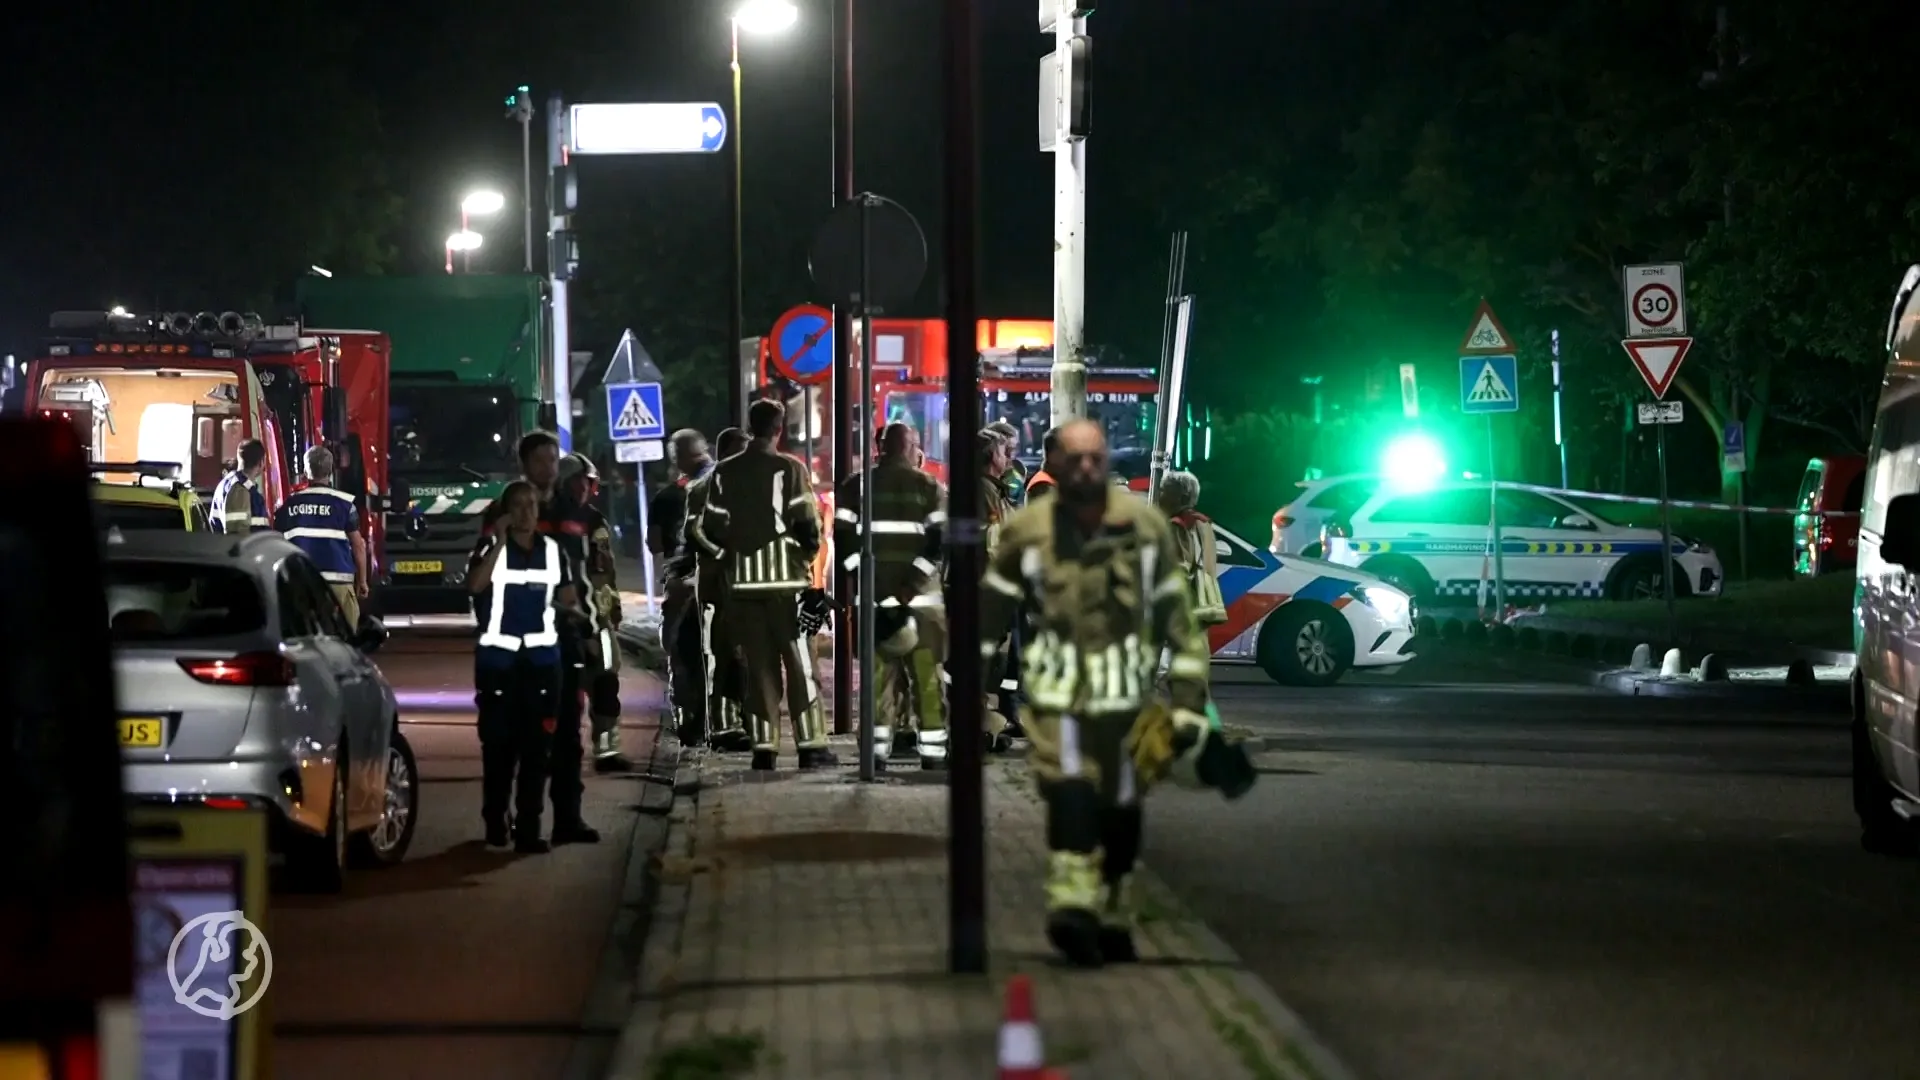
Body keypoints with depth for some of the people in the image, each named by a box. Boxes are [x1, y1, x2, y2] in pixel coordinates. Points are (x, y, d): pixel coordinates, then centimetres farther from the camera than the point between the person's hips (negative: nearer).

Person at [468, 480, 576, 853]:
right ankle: (495, 819, 17)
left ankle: (528, 826, 0)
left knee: (537, 744, -1)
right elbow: (475, 585, -19)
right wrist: (499, 542, -20)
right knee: (498, 742, 2)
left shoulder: (553, 550, 10)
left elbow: (568, 595, 22)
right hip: (498, 657, -3)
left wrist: (549, 603, 6)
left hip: (541, 656, 3)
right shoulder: (492, 547, -1)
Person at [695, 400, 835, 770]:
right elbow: (808, 525, -10)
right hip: (785, 576, -4)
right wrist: (806, 553, 9)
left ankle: (764, 746, 6)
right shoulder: (790, 470, -8)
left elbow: (710, 528, 6)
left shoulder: (724, 473, 5)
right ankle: (811, 746, -3)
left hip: (742, 579, 4)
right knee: (799, 663, 0)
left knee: (758, 663, 8)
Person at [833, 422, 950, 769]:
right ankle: (932, 748, 0)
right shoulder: (929, 488, 2)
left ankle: (877, 746, 2)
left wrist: (864, 579, -2)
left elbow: (843, 539, -1)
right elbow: (940, 541, -8)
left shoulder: (855, 486, 7)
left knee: (878, 670, 6)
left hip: (872, 595, 2)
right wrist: (915, 578, -8)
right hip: (919, 594, -2)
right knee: (925, 672, 2)